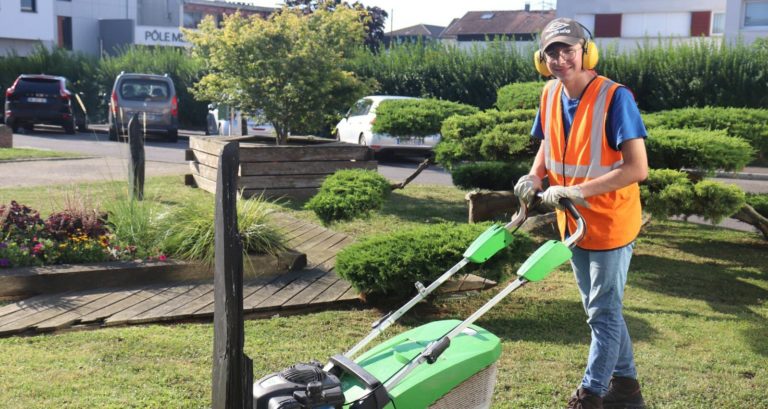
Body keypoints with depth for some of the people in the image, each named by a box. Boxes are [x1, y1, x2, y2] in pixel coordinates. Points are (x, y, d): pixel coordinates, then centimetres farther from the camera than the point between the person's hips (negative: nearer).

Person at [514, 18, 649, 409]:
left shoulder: (615, 97, -22)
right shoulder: (550, 95, -1)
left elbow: (637, 168, -26)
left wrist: (577, 190, -30)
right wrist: (535, 176, -4)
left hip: (610, 224, -7)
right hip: (573, 223, 7)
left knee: (603, 312, 3)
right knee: (600, 308, 18)